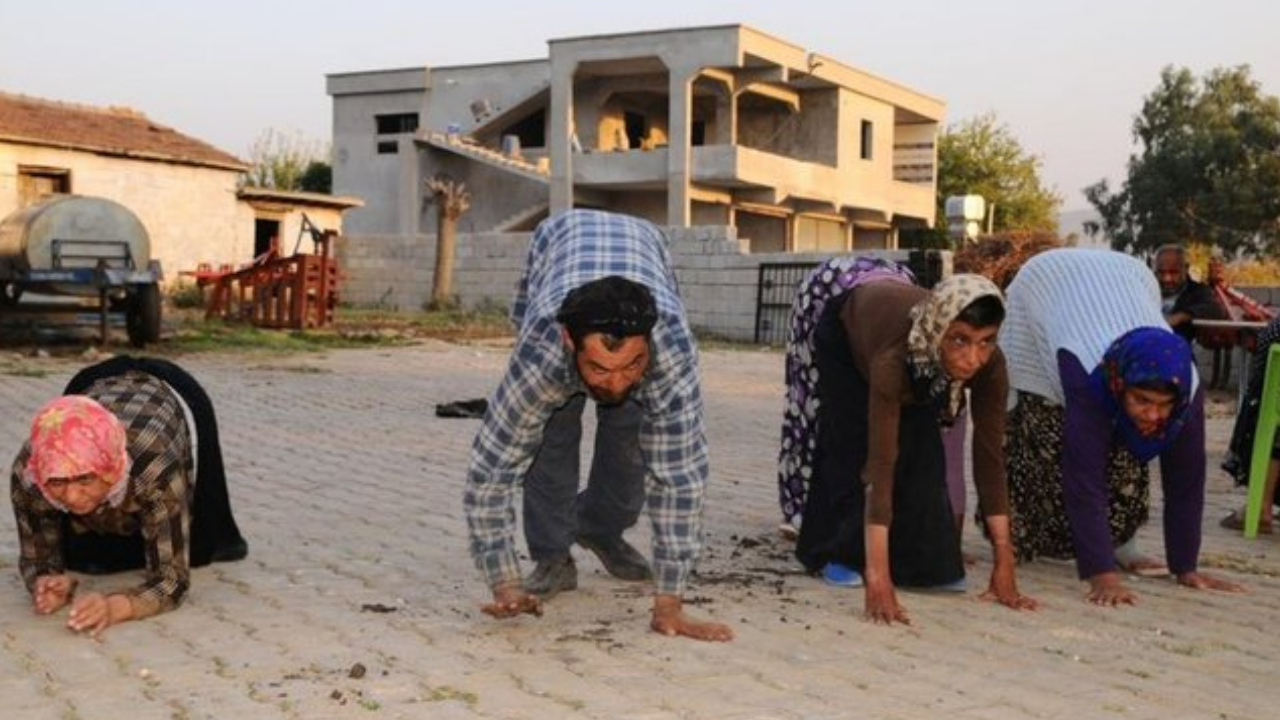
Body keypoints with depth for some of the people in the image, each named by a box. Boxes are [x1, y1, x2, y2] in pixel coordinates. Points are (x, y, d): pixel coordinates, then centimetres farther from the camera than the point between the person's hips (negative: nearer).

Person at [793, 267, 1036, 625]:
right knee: (854, 448, -9)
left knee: (923, 451, -10)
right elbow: (880, 463, -52)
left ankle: (927, 562, 6)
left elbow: (989, 456, -29)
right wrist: (878, 578, -56)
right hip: (844, 331, -3)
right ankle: (837, 554, 11)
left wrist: (1004, 562, -30)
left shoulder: (990, 364, -36)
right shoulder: (896, 354, -48)